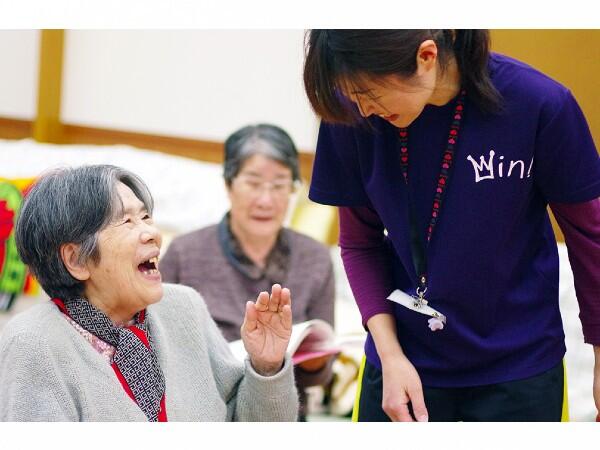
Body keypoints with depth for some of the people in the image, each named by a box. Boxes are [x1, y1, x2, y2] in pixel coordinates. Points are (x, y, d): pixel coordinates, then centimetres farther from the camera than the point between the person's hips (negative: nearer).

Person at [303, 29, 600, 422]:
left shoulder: (540, 104, -19)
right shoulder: (354, 115, -13)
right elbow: (360, 242, 0)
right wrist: (390, 354, -9)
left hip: (519, 369, -1)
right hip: (405, 365, 2)